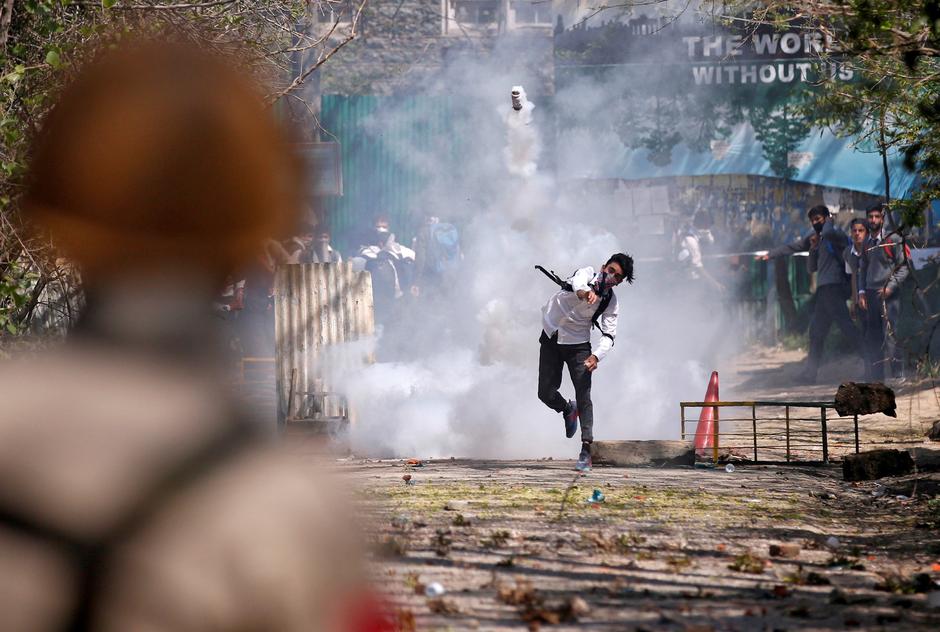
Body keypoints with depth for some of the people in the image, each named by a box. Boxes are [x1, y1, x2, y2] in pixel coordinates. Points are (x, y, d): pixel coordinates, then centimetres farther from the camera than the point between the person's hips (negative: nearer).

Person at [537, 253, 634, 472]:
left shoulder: (611, 302, -6)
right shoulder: (587, 274, -13)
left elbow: (609, 335, -10)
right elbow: (578, 282, -37)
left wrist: (596, 355, -30)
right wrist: (584, 292, -62)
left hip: (578, 345, 1)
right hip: (551, 340, 0)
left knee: (584, 396, -13)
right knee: (546, 394, 2)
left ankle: (586, 450, -14)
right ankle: (568, 410, 36)